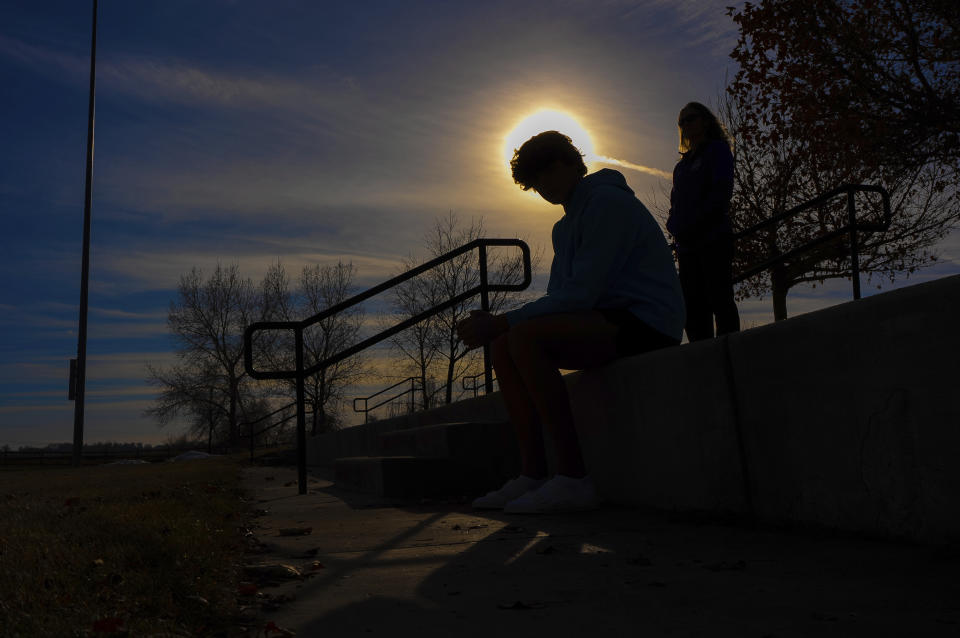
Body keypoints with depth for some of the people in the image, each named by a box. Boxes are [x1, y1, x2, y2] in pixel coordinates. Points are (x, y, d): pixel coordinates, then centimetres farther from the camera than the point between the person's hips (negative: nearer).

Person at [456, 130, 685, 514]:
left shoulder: (607, 201, -11)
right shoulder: (565, 227, 21)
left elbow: (580, 295, -20)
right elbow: (558, 299, 15)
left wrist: (502, 323, -18)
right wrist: (496, 325, -1)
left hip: (645, 323, -10)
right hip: (611, 324, 10)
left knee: (526, 337, -28)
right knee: (503, 349, 3)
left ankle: (572, 479, -27)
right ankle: (533, 475, -4)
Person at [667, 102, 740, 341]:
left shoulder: (717, 150, 5)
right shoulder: (682, 164, 25)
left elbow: (722, 192, -9)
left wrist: (691, 225, -15)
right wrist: (674, 226, -1)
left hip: (713, 239, -7)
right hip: (687, 245, 7)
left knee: (719, 299, -11)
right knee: (692, 306, 1)